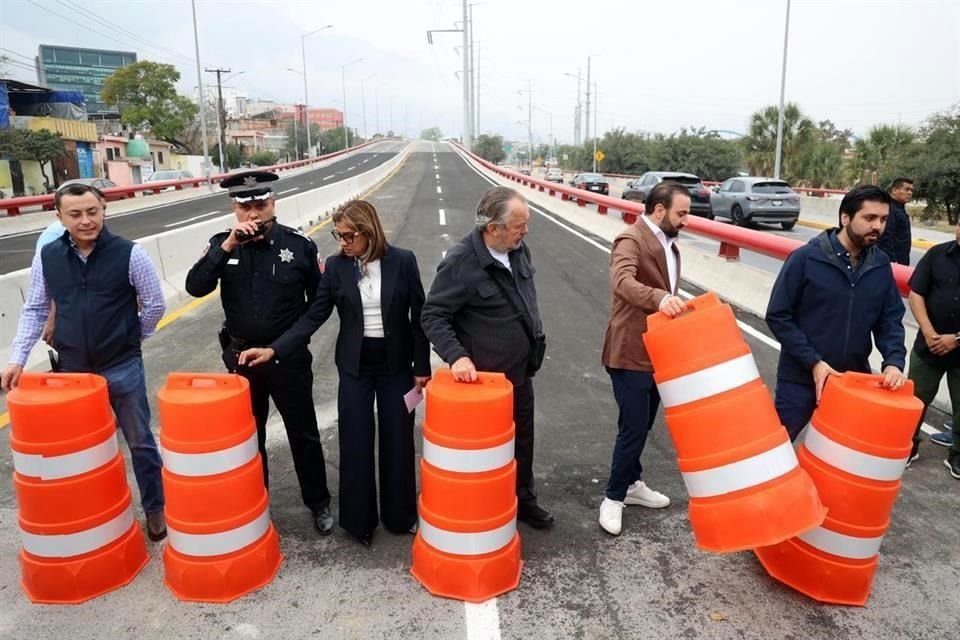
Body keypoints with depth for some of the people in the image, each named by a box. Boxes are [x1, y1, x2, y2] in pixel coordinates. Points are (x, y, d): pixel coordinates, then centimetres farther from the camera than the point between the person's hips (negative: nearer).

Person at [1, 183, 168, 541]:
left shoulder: (129, 254, -12)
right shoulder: (46, 257, -1)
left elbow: (155, 306, -2)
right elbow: (35, 310, 9)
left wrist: (129, 341, 7)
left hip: (123, 368, -3)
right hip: (72, 370, 3)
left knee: (139, 441, 10)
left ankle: (155, 510, 26)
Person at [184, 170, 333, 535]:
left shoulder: (299, 245, -10)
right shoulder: (222, 244, -3)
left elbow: (319, 302, -2)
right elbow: (195, 287, -17)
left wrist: (283, 345, -3)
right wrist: (228, 246, -26)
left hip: (289, 358, -2)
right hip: (241, 357, 2)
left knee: (303, 435, 10)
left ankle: (319, 504, 28)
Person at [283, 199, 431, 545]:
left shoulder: (403, 260, -9)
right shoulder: (336, 265, -5)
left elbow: (419, 316, -4)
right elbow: (315, 315, -3)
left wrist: (422, 367, -4)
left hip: (395, 364, -1)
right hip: (355, 366, 1)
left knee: (398, 441, 9)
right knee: (355, 444, 5)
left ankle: (400, 515, 29)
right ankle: (359, 519, 23)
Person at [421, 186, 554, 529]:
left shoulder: (519, 249, -2)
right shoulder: (459, 262, -24)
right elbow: (432, 316, -20)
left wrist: (535, 338, 18)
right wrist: (457, 356, -32)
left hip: (519, 373, 7)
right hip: (483, 378, -7)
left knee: (523, 442, 22)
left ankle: (524, 500, 42)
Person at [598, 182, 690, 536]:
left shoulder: (668, 244, 14)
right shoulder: (632, 240, -17)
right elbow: (622, 281, -37)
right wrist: (660, 298, -52)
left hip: (657, 351, 9)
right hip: (630, 353, -9)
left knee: (643, 425, 19)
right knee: (633, 427, -3)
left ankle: (632, 483, 35)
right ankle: (613, 497, 13)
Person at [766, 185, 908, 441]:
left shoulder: (881, 265, 1)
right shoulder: (806, 258, -13)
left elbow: (891, 320, 5)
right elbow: (777, 316, -13)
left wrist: (894, 361, -14)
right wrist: (813, 362, -18)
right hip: (800, 378, -4)